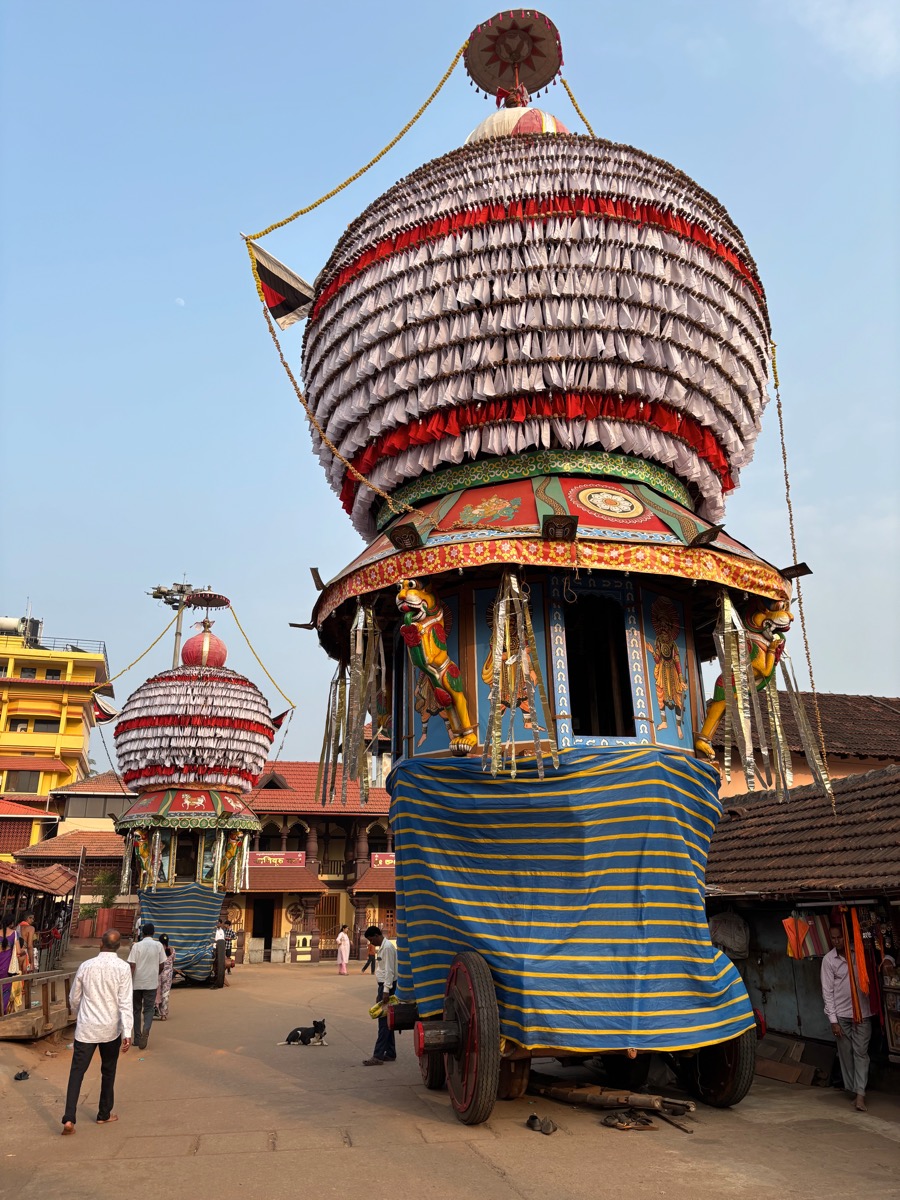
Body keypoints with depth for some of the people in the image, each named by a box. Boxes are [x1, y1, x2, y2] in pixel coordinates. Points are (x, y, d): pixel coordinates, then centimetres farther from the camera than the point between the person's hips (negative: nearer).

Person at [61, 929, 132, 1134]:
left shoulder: (86, 966, -3)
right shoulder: (122, 968, -12)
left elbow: (74, 998, 8)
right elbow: (125, 1002, -16)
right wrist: (127, 1033, -14)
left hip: (86, 1028, 1)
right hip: (110, 1029, -1)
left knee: (77, 1071, 5)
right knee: (108, 1072, 16)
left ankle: (69, 1119, -7)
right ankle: (104, 1114, 27)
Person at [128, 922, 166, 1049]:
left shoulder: (137, 946, -7)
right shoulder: (158, 946, -1)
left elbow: (132, 966, -11)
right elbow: (162, 965, 3)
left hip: (137, 983, 0)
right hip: (151, 983, 0)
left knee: (137, 1010, 15)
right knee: (148, 1009, 7)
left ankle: (137, 1038, 19)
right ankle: (146, 1030, -20)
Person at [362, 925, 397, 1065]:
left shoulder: (387, 947, -16)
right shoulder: (382, 947, 15)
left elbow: (389, 971, -21)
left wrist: (386, 990, -24)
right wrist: (384, 989, 18)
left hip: (387, 986, -10)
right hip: (384, 985, 10)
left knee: (384, 1021, -7)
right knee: (387, 1021, 13)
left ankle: (378, 1056, -6)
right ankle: (390, 1053, 19)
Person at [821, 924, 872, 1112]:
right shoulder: (829, 960, -3)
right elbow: (827, 991, -3)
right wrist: (833, 1020, -6)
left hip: (862, 1012, 0)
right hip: (841, 1015, 0)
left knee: (861, 1052, -4)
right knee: (846, 1054, 6)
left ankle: (860, 1094, -4)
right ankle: (853, 1090, 19)